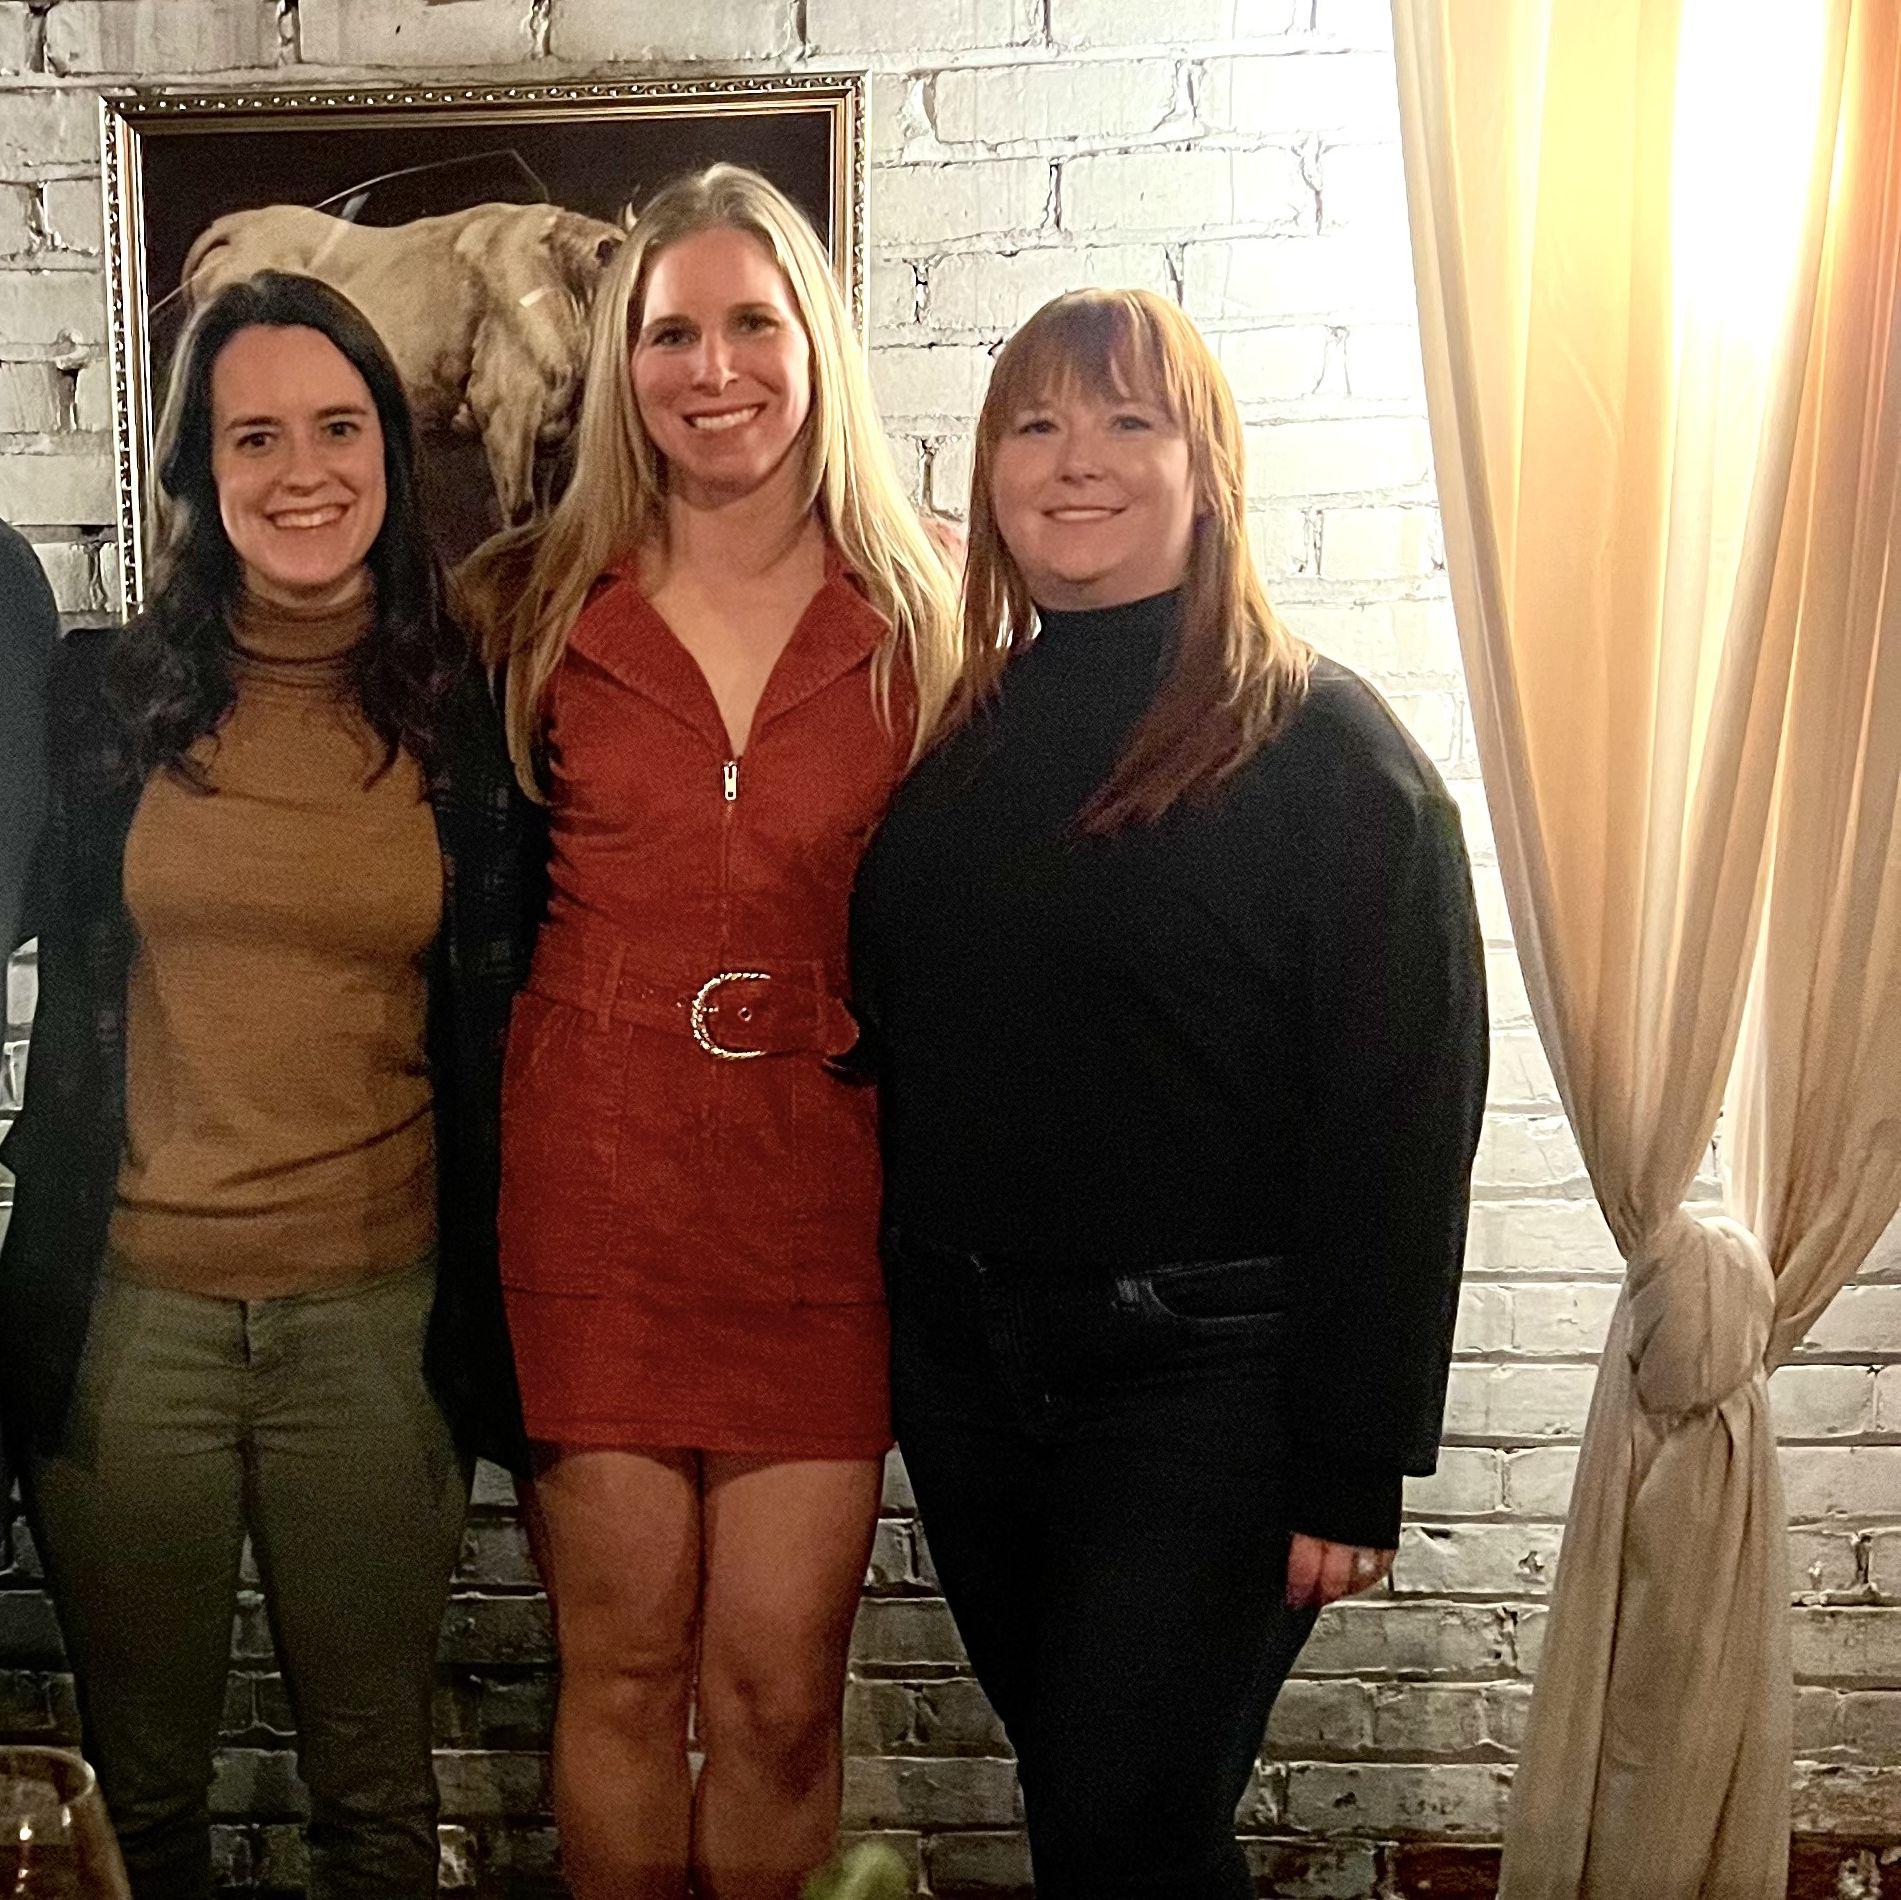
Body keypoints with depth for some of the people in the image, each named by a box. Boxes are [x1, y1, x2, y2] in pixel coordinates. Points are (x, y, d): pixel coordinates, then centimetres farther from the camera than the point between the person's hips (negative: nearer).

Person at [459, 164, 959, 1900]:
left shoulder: (914, 618, 4)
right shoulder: (534, 608, 4)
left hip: (819, 1196, 0)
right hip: (590, 1188, 0)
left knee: (779, 1690, 5)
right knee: (621, 1671, 10)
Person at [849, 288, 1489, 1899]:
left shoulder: (1326, 746, -9)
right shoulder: (959, 742, 7)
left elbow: (1403, 1127, -12)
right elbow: (888, 1055, 11)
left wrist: (1355, 1463, -13)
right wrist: (892, 1347, 6)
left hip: (1205, 1370, -5)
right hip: (965, 1358, 5)